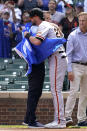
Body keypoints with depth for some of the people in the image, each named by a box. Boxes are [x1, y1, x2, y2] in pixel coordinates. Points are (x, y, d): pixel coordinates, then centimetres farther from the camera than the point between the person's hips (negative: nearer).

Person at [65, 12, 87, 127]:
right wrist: (69, 70, -14)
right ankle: (68, 116, -17)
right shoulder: (73, 36, -3)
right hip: (76, 66, -5)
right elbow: (69, 54, -6)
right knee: (74, 91, -15)